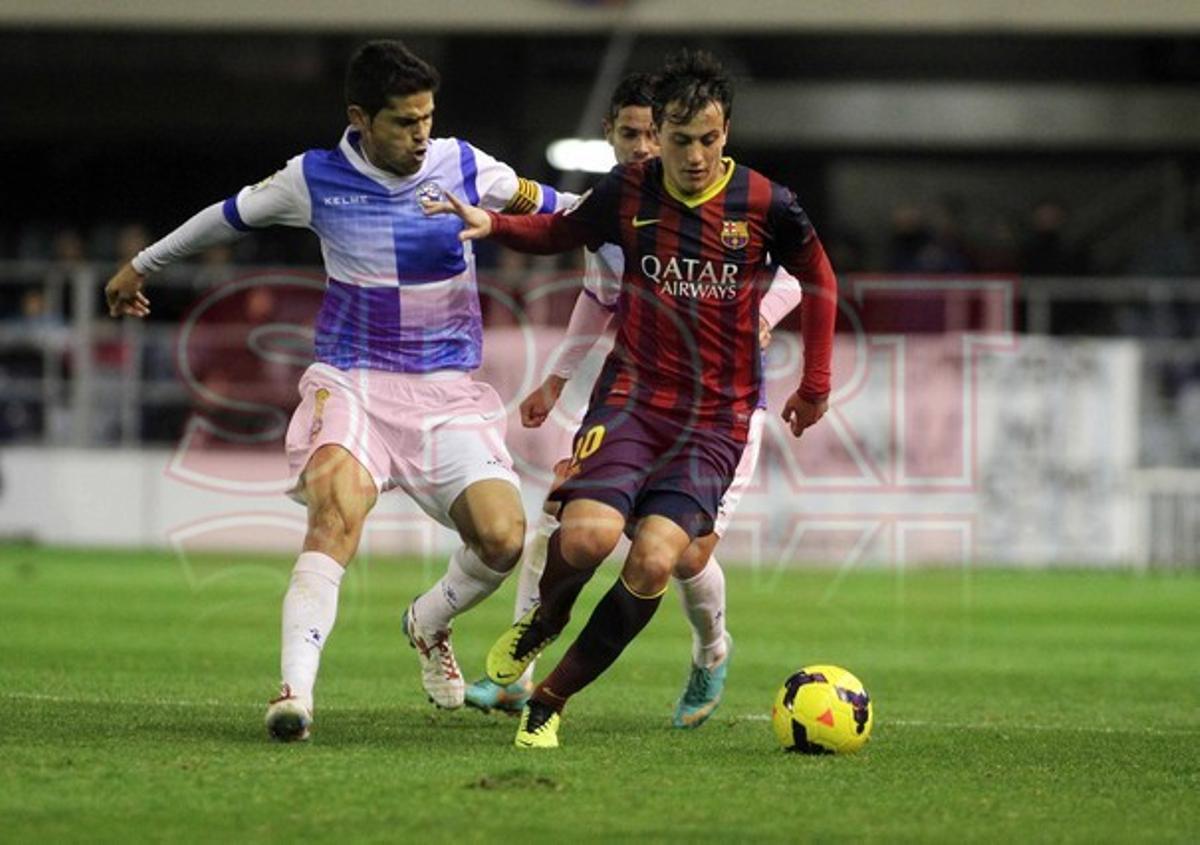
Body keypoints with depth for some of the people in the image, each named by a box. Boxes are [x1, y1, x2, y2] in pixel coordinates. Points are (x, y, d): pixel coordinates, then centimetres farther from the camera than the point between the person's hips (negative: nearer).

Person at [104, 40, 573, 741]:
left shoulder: (462, 166, -1)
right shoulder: (316, 178, -1)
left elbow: (547, 206, 16)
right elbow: (231, 216, 17)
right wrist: (143, 265, 30)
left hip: (449, 392, 2)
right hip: (352, 385, -2)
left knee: (501, 537, -15)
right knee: (336, 513, -29)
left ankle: (428, 626, 18)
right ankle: (296, 688, -34)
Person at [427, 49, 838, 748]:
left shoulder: (766, 205, -4)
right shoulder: (628, 192, 1)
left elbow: (819, 281, 13)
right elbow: (561, 232, 21)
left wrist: (815, 385, 15)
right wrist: (493, 224, 2)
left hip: (716, 418, -1)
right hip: (632, 395, 1)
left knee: (654, 561, -21)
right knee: (587, 535, -25)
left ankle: (551, 699, -3)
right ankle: (545, 619, 12)